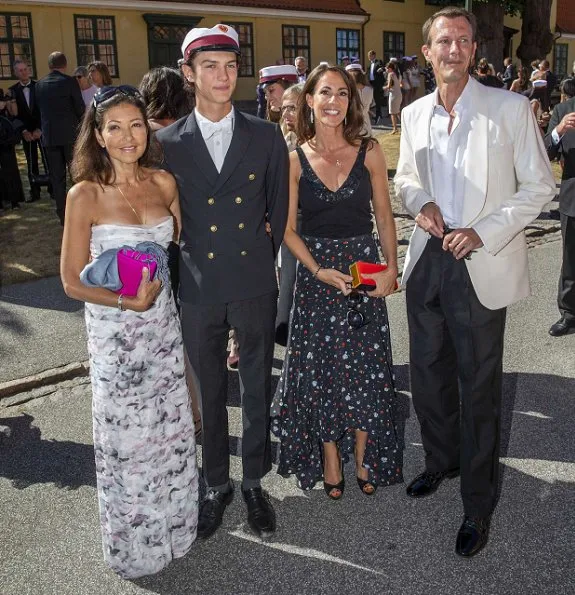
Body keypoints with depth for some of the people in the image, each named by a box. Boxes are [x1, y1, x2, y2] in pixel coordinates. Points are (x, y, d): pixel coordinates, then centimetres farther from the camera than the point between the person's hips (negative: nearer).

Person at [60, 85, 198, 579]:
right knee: (127, 440, 10)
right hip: (114, 335, -4)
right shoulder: (85, 195, -12)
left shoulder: (164, 182, -1)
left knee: (172, 432, 16)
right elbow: (72, 282, -11)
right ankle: (135, 547, 35)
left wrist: (157, 288, -3)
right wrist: (130, 301, -19)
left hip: (164, 327, 4)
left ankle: (173, 528, 40)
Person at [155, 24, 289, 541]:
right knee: (210, 393, 14)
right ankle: (218, 485, 32)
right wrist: (181, 272, 3)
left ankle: (254, 482, 31)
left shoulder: (267, 137, 0)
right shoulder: (168, 143, 0)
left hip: (254, 286, 0)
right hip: (198, 290, 0)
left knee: (258, 390, 11)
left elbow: (279, 210, 5)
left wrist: (263, 263, 4)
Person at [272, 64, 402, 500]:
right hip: (315, 272, 0)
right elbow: (288, 228, -2)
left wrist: (391, 268, -8)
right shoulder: (295, 160, -2)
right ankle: (330, 461, 25)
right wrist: (319, 270, -13)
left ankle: (363, 458, 27)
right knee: (320, 369, 7)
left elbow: (384, 216, 3)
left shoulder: (369, 151, 0)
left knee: (365, 367, 8)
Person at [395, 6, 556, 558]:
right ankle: (441, 461, 42)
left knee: (478, 388, 4)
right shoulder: (414, 114, 8)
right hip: (427, 261, 5)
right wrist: (420, 202, -2)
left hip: (480, 267, -4)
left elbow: (539, 185, -4)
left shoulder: (510, 108, -6)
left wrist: (484, 232, -16)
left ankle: (478, 506, 21)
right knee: (427, 373, 17)